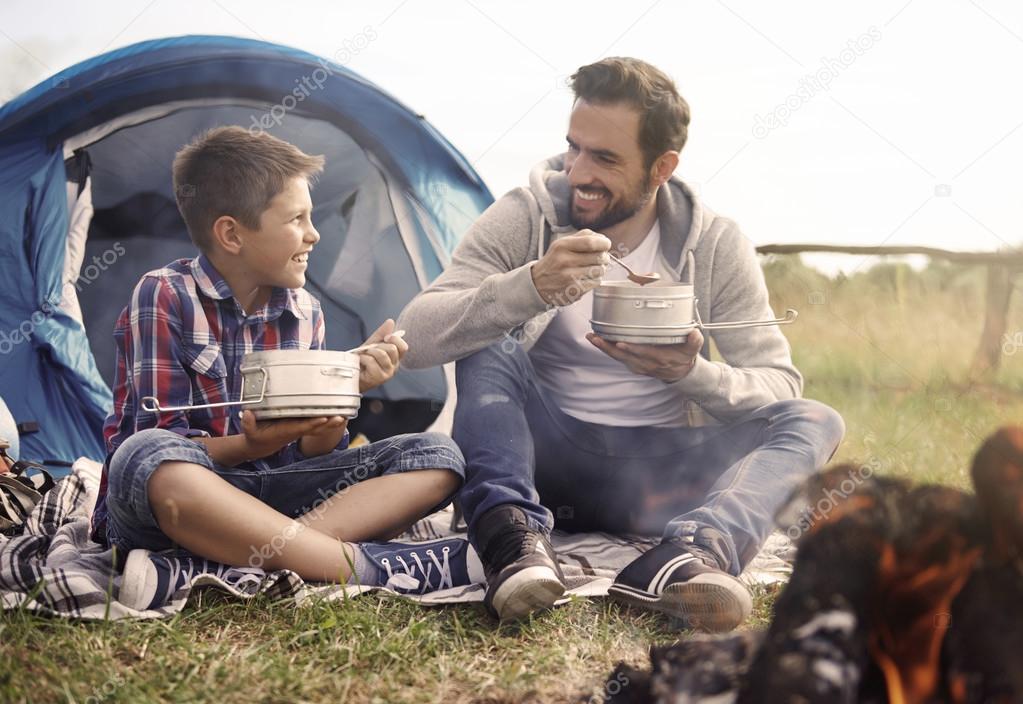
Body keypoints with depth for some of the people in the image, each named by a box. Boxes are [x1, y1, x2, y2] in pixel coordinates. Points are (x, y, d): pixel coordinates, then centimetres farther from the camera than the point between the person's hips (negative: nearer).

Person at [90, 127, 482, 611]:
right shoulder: (165, 298, -8)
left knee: (437, 457, -11)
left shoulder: (304, 312, 8)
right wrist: (250, 446, -29)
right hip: (178, 506, -6)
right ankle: (371, 566, -36)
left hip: (271, 495, 6)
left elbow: (311, 453, 6)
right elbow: (158, 448, -13)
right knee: (147, 457, -41)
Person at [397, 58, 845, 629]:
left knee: (815, 422, -21)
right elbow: (415, 338, -18)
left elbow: (780, 384, -7)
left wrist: (693, 374, -29)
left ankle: (684, 558, -47)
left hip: (661, 474, 1)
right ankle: (514, 537, -37)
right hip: (550, 463, -1)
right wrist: (531, 287, -35)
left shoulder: (715, 244, -5)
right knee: (486, 343, -24)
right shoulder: (526, 218, -8)